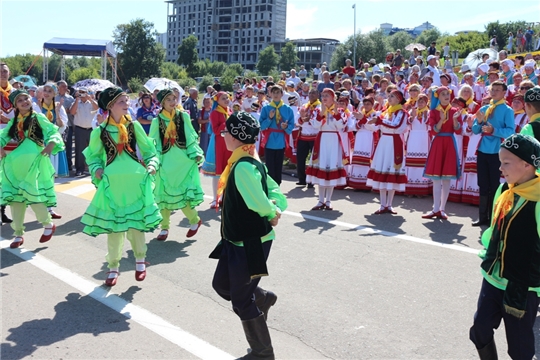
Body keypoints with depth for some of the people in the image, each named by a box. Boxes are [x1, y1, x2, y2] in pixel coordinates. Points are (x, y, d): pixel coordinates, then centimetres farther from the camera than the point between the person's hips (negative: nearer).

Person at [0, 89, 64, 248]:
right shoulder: (14, 121, 14)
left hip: (34, 163, -5)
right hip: (16, 166, 5)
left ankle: (49, 225, 15)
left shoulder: (38, 117, 0)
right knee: (16, 198, 5)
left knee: (33, 195, -10)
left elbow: (54, 132, -7)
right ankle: (18, 234, 16)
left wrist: (51, 144, -26)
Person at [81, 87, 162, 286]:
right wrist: (96, 169, -7)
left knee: (136, 221, 6)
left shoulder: (134, 126, 2)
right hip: (112, 183, 0)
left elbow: (149, 150, 11)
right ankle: (113, 267, 18)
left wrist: (152, 165, -6)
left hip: (135, 181, 1)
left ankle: (140, 261, 26)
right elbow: (93, 156, 11)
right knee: (113, 224, 5)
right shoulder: (100, 131, -1)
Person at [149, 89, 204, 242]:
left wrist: (197, 154, -6)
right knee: (164, 194, 5)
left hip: (183, 161, -1)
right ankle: (164, 228, 18)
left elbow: (191, 137, 4)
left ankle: (195, 220, 22)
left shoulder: (183, 116, 3)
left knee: (184, 193, -3)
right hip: (165, 163, 1)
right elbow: (152, 143, 4)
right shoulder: (157, 121, 2)